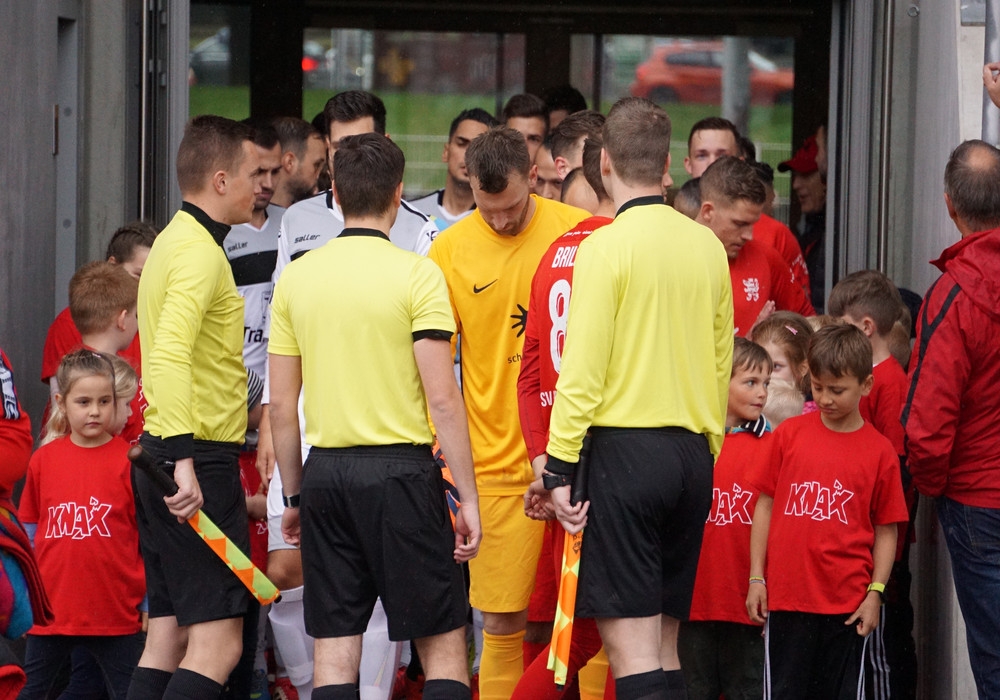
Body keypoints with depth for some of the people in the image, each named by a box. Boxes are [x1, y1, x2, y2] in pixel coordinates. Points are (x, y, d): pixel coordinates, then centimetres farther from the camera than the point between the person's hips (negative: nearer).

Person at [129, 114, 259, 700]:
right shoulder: (201, 251, -14)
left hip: (167, 459, 10)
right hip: (198, 460, -10)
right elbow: (168, 355, -28)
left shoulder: (175, 241, 18)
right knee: (218, 642, -12)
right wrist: (183, 459, -35)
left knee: (168, 638, 9)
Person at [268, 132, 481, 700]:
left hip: (326, 469, 4)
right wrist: (468, 498, -7)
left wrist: (294, 495, 18)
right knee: (443, 643, 3)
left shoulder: (297, 277, 5)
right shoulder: (416, 274, -8)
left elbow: (281, 404, 8)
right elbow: (443, 399, -12)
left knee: (335, 651, 6)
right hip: (400, 469, -4)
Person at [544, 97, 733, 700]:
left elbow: (583, 370, -13)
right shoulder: (708, 247, 8)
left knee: (629, 639, -8)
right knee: (664, 642, 12)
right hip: (693, 454, 6)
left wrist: (559, 465, -8)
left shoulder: (607, 246, -10)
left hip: (623, 447, -6)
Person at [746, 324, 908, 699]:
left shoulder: (879, 451, 0)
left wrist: (875, 593, -2)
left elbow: (886, 531, 4)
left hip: (847, 603, -1)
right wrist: (756, 578, 4)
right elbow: (766, 506, 7)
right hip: (786, 595, 1)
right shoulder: (790, 434, 3)